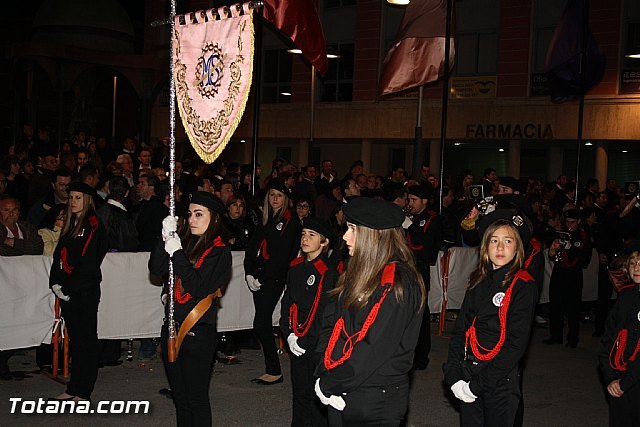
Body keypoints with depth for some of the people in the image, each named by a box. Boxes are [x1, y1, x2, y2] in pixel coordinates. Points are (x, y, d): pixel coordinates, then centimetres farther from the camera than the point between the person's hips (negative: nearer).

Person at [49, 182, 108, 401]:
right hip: (67, 291, 7)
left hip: (85, 291, -7)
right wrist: (55, 283, 0)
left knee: (85, 339, -1)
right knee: (75, 338, 11)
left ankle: (83, 391, 4)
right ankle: (73, 388, 18)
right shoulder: (70, 224, 16)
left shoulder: (93, 226, -9)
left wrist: (67, 287, -13)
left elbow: (88, 263, -15)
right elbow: (59, 256, 13)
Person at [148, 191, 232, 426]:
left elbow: (197, 286, -20)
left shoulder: (219, 253, -8)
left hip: (198, 332, -6)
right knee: (179, 397, 16)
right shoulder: (185, 242, 8)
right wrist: (166, 238, -12)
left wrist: (176, 252, -18)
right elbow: (155, 268, -1)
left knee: (196, 398, 3)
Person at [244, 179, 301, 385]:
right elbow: (252, 246, 11)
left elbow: (282, 254, -11)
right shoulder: (265, 219, 16)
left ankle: (274, 371, -3)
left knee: (261, 323, -11)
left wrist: (261, 277, -12)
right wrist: (250, 274, -1)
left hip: (274, 277, -7)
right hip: (259, 278, 7)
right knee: (264, 323, 6)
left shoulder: (290, 220, -4)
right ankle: (271, 370, 13)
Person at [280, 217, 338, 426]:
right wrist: (289, 335, -1)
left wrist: (304, 340, -14)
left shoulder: (330, 273, -12)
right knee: (300, 393, 14)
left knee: (317, 395, 0)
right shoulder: (296, 267, 9)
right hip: (297, 344, 6)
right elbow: (287, 303, 11)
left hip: (318, 346, -6)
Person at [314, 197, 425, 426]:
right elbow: (330, 325, 7)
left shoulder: (398, 283, -17)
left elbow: (373, 347, -21)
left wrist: (329, 385, -16)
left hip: (377, 401, -7)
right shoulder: (355, 274, 9)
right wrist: (324, 375, -6)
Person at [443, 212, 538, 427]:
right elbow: (461, 327, 4)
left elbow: (516, 342, -14)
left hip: (500, 381, -4)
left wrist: (478, 384, -16)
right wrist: (453, 375, -7)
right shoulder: (479, 280, 6)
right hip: (467, 375, 5)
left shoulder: (523, 286, -10)